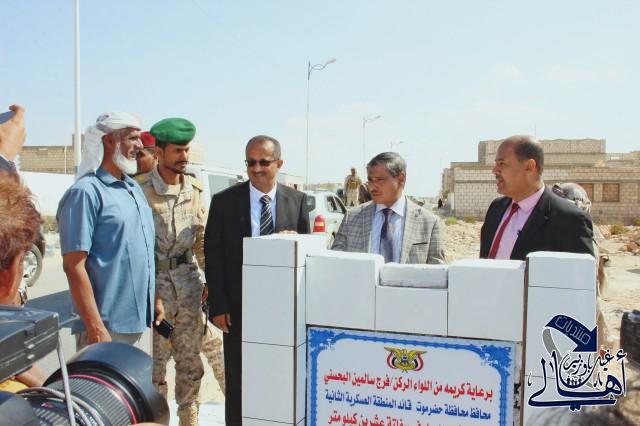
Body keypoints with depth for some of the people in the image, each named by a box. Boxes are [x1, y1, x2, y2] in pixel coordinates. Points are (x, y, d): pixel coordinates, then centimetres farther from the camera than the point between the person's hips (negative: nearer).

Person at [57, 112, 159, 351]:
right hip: (107, 327, -8)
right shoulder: (86, 192, -13)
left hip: (137, 321, 8)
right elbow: (74, 265, -17)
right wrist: (95, 328, -20)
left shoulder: (134, 187, 12)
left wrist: (155, 299, 16)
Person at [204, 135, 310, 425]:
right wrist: (218, 305, -7)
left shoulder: (297, 200, 3)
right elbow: (213, 255, -2)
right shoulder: (224, 201, -2)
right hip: (239, 306, -1)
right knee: (237, 380, 10)